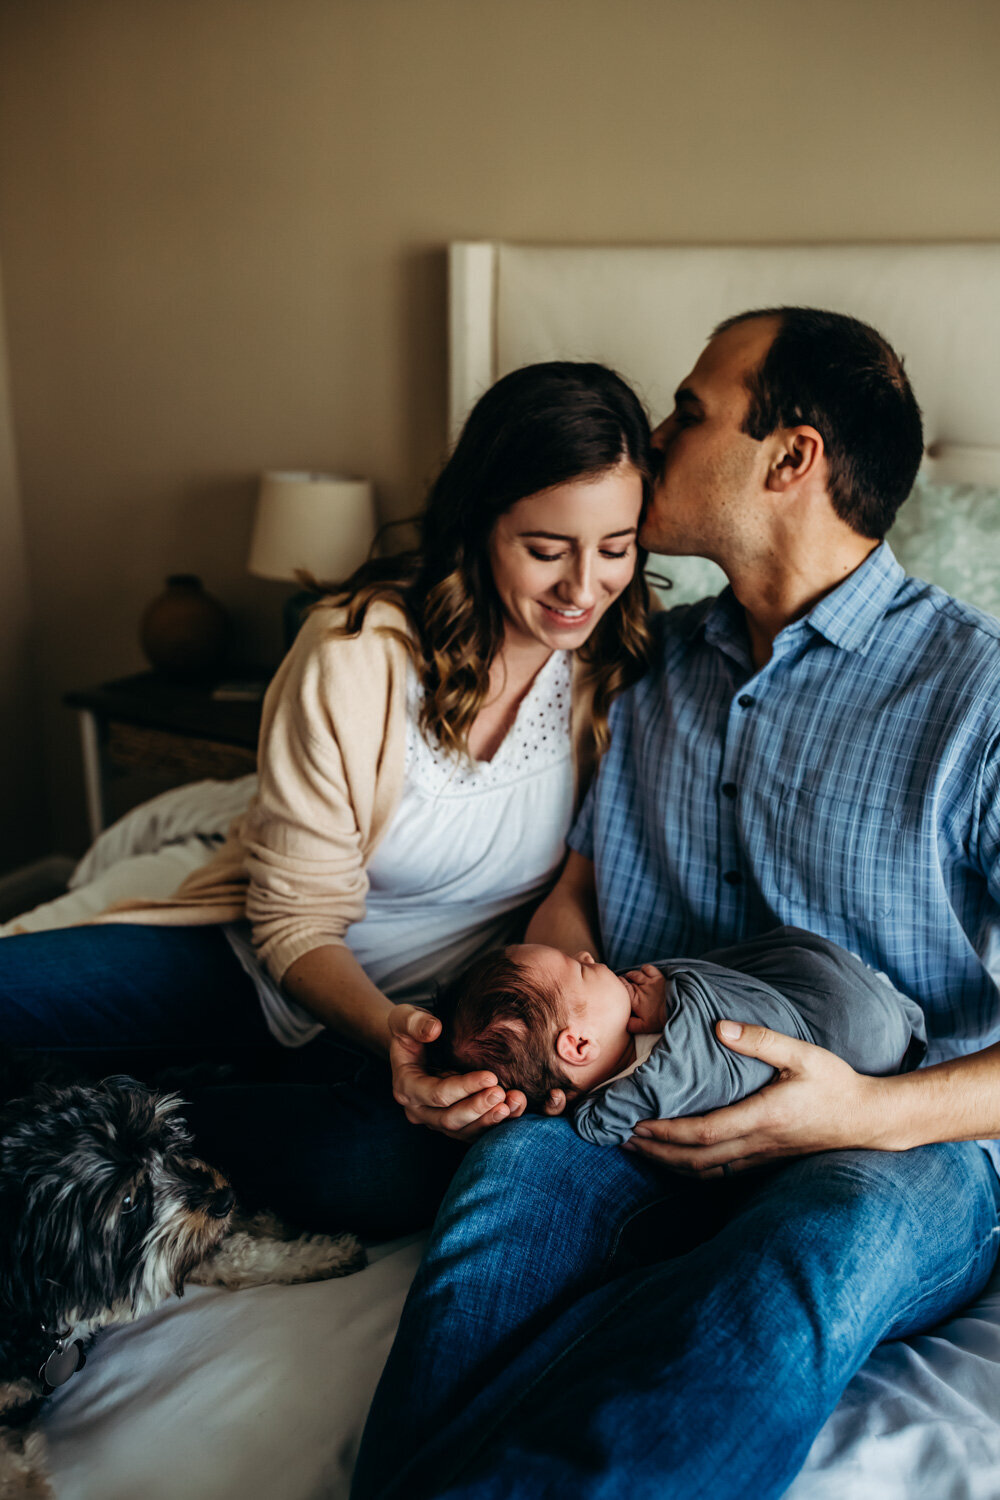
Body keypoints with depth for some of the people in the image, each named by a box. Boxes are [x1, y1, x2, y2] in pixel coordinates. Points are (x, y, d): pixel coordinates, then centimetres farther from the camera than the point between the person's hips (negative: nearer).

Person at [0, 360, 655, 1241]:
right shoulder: (355, 654, -19)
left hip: (440, 1000, 2)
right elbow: (296, 919, -14)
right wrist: (387, 1033, -34)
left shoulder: (623, 667, -10)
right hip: (277, 966, -2)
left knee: (387, 1171, -35)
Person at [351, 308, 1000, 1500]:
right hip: (656, 1121, 4)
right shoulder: (656, 662, 15)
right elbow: (575, 886, 16)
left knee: (824, 1243, -38)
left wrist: (871, 1112, -20)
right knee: (516, 1160, -30)